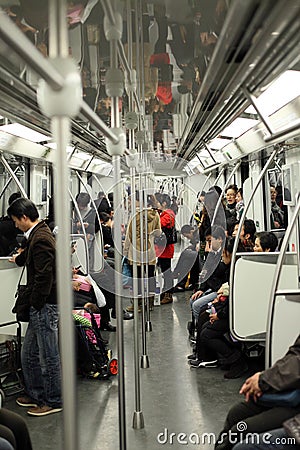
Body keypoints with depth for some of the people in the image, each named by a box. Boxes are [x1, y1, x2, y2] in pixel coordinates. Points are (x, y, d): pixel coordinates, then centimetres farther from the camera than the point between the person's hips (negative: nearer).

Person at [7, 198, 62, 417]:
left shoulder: (40, 238, -19)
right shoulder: (41, 234, 13)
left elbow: (44, 275, -24)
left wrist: (36, 303, -15)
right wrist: (19, 259, 55)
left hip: (45, 306, -10)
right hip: (42, 306, 10)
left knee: (48, 356, 4)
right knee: (29, 354, 19)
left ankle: (54, 401, 18)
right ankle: (36, 394, 33)